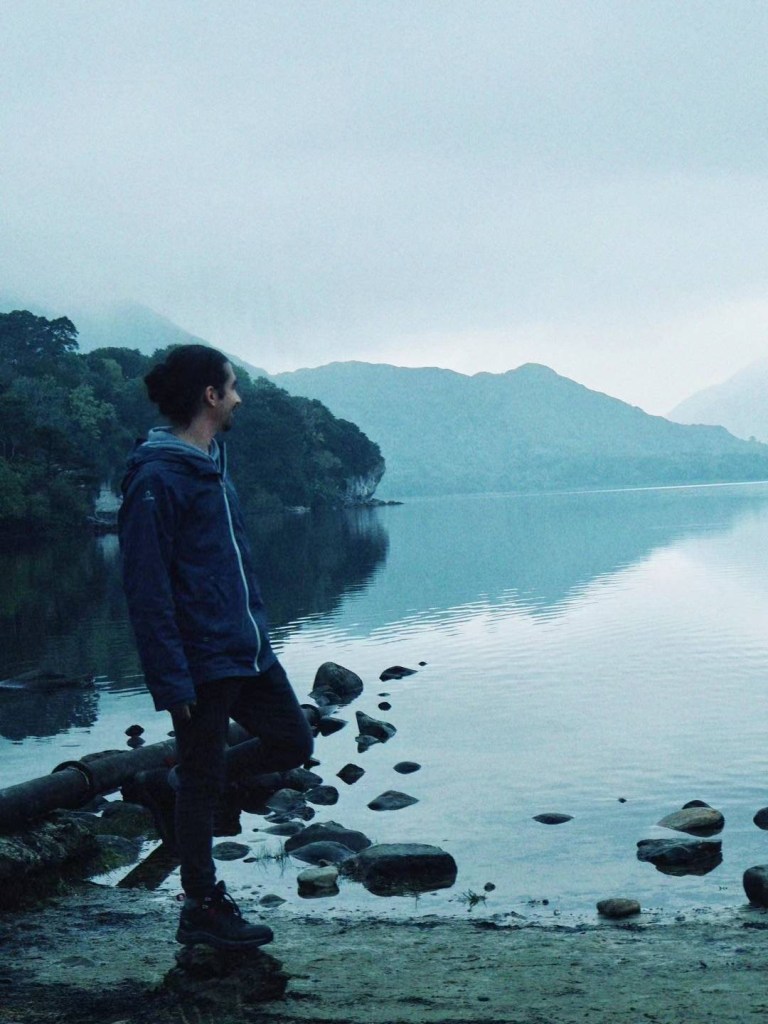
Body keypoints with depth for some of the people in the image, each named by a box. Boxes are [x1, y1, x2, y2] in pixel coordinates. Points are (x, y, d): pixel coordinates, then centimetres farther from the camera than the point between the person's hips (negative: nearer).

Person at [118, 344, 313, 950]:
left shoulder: (213, 461, 12)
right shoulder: (156, 478, -17)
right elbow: (146, 589, -19)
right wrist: (171, 680, -20)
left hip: (248, 650, 9)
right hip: (201, 661, -9)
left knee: (292, 742, 14)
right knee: (204, 781, 4)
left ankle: (170, 788, 27)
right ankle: (203, 911, 20)